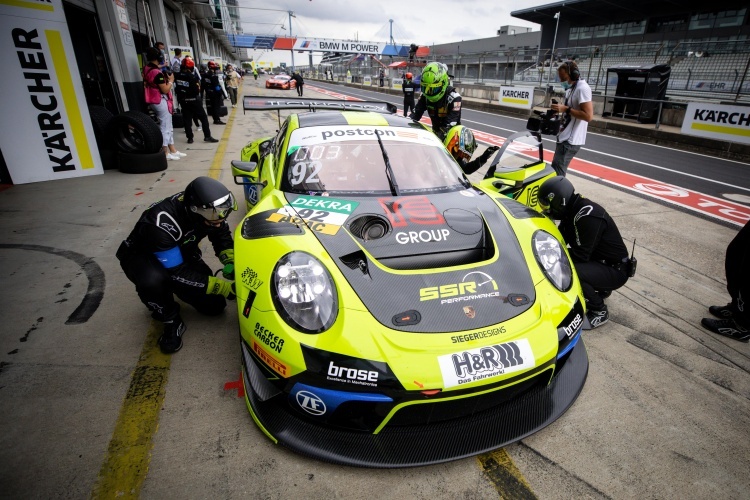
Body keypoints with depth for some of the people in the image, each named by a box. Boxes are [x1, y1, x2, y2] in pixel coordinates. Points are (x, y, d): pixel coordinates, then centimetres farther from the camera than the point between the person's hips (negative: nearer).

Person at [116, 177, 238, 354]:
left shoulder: (206, 208, -23)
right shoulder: (161, 223, -40)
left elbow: (222, 237, -4)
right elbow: (176, 273, -36)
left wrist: (231, 264, -21)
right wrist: (221, 287, -38)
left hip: (182, 253, 5)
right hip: (142, 256, -5)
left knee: (214, 305, -7)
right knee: (152, 280, -41)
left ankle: (175, 291, 20)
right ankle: (171, 321, -11)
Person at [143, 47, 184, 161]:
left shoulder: (146, 69, 8)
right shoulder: (157, 73, -21)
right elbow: (165, 90, -19)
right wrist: (171, 80, -4)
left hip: (155, 101, 10)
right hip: (161, 101, -10)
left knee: (168, 126, 16)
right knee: (165, 127, -3)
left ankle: (173, 150, 22)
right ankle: (166, 153, 1)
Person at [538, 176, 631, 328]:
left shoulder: (588, 216, -28)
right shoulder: (571, 210, 1)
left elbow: (580, 256, -27)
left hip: (615, 270, -9)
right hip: (597, 260, 9)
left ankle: (600, 311, -7)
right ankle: (599, 289, 18)